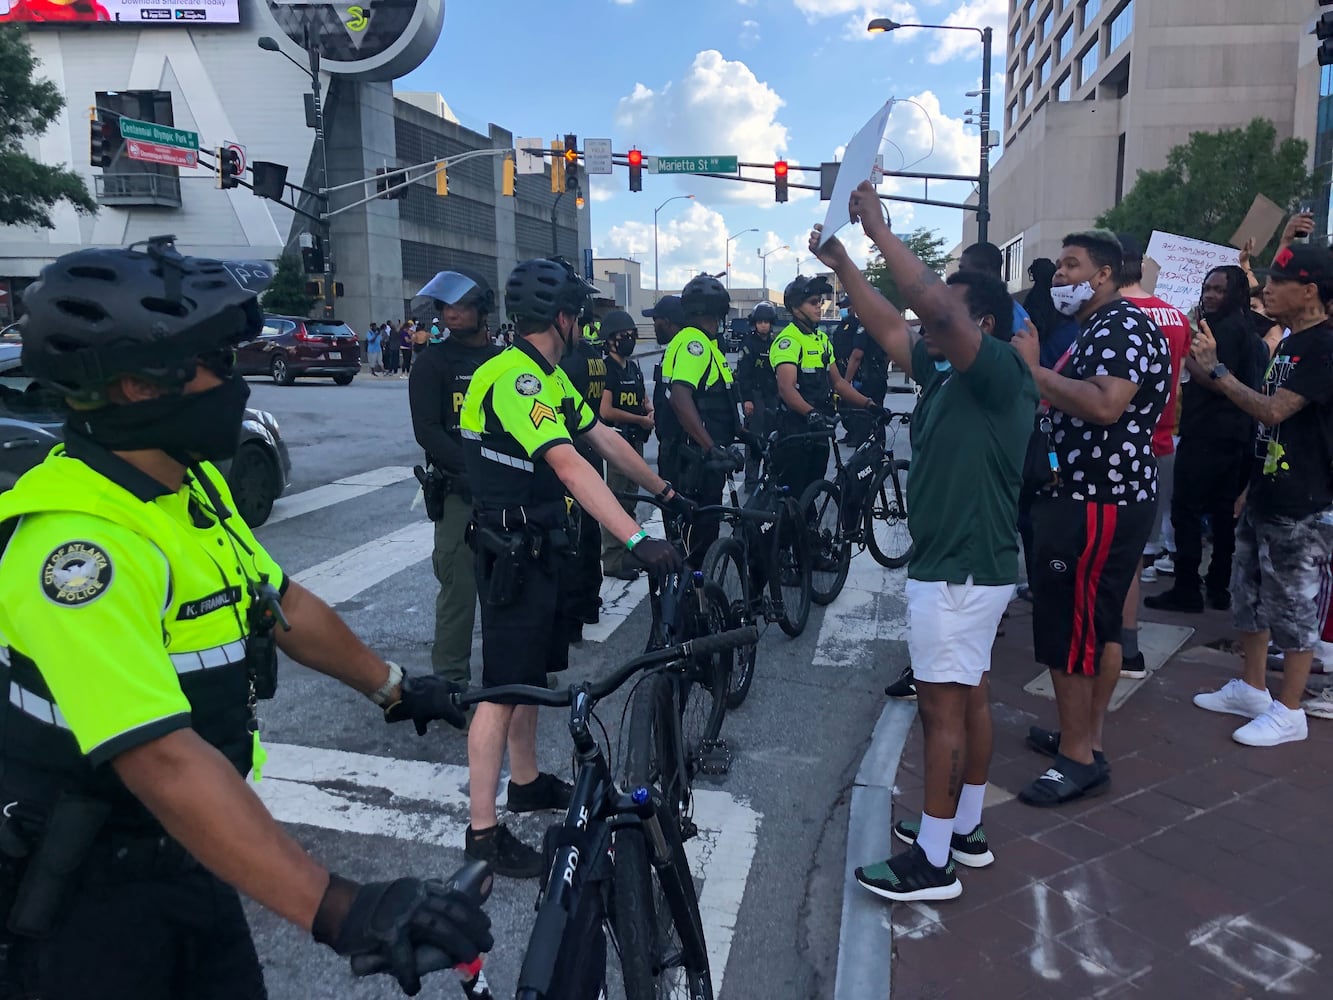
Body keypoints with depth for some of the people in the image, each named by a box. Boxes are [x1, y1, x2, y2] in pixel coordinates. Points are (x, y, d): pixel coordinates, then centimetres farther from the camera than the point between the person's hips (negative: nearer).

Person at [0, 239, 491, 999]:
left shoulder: (194, 484, -1)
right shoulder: (78, 541, -30)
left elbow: (282, 604, 11)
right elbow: (164, 763, -37)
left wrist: (394, 688, 14)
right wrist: (342, 909, -41)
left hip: (181, 854, 7)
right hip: (91, 894, -7)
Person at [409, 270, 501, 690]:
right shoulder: (433, 362, 1)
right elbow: (428, 431, -8)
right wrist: (471, 467, -21)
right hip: (459, 492, -4)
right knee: (459, 585, -5)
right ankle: (450, 679, 6)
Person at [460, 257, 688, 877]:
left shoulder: (550, 378, 10)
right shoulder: (512, 377, -23)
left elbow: (606, 440, 16)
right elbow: (568, 464, -34)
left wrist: (667, 493, 19)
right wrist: (637, 540, -41)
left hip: (541, 546, 10)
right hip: (511, 552, -10)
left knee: (531, 672, 20)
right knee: (504, 685, -4)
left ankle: (527, 783, 37)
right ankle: (483, 832, 7)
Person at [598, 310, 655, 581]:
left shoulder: (634, 367, 15)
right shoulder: (607, 368, -12)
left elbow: (644, 400, 25)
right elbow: (605, 411, -21)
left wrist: (651, 411, 1)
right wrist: (642, 420, -14)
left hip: (635, 440, 9)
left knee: (630, 500, 16)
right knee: (616, 502, -6)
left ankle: (629, 552, 27)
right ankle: (612, 561, 0)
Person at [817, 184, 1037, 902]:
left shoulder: (1000, 372, -16)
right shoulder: (947, 374, 10)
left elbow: (936, 306, -30)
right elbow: (887, 329, 14)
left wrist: (880, 231, -23)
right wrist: (842, 263, 6)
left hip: (962, 572, -10)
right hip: (959, 565, 10)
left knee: (942, 706, -3)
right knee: (969, 696, 17)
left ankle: (932, 862, 8)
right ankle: (964, 829, 31)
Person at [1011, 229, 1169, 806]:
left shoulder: (1121, 325, -14)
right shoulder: (1097, 327, 20)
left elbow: (1105, 405, -30)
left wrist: (1034, 370, -22)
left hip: (1096, 504, -11)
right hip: (1097, 496, 11)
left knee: (1067, 629, -6)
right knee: (1098, 626, 15)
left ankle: (1078, 758, 3)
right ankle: (1086, 737, 26)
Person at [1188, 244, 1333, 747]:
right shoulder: (1289, 344, 13)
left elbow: (1273, 411, -24)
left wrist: (1216, 370, -17)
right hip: (1265, 497, 9)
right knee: (1250, 597, 17)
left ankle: (1288, 712, 14)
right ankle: (1250, 688, 30)